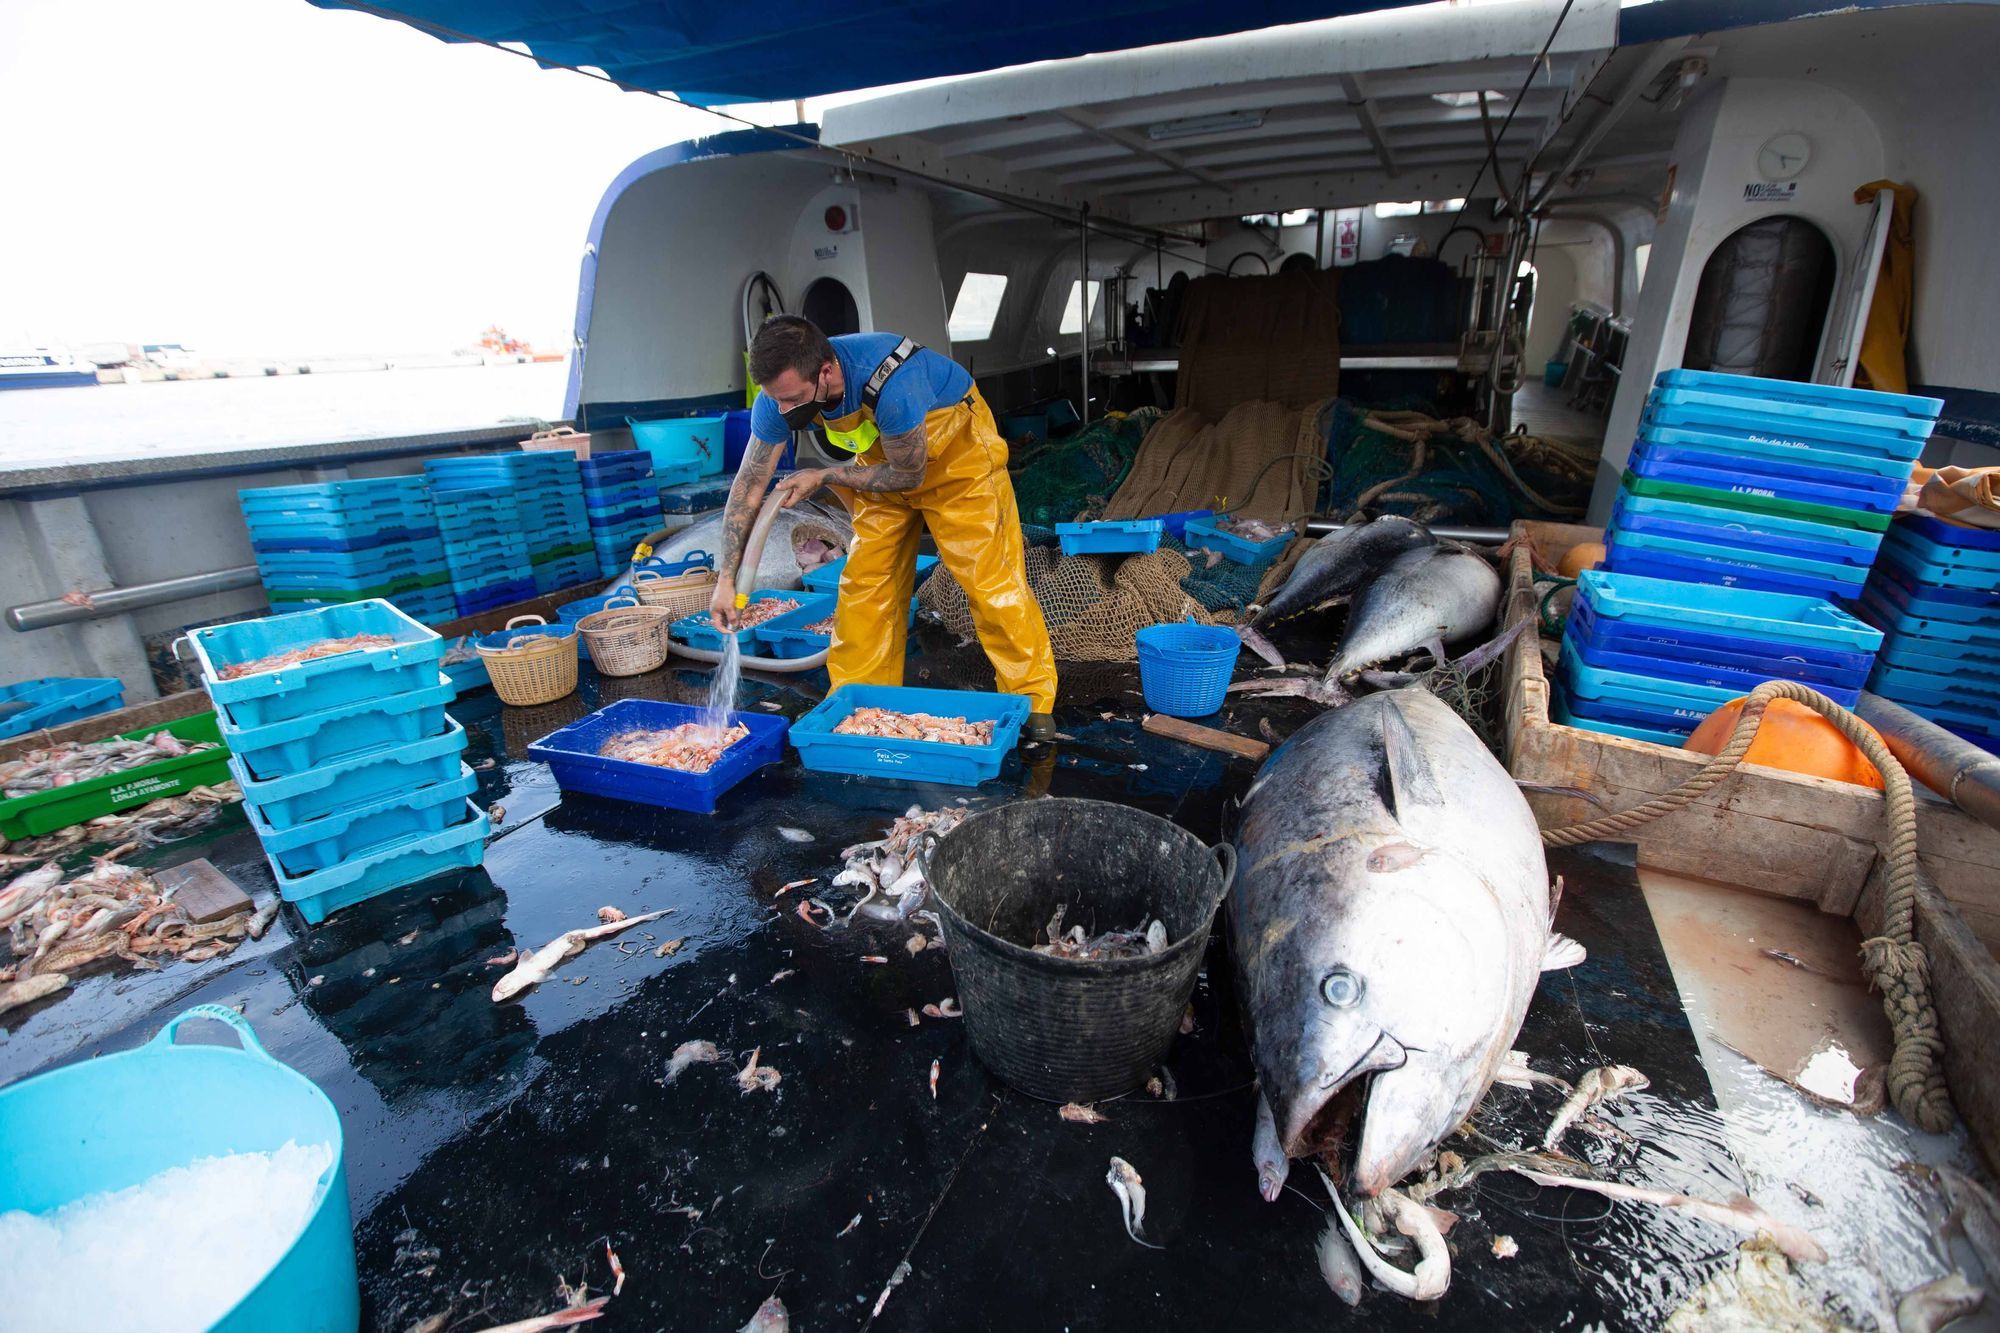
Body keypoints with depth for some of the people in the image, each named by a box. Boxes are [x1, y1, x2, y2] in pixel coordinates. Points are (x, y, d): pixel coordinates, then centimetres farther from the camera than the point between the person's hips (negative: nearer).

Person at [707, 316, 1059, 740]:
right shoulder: (780, 395, -22)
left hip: (956, 446, -5)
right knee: (866, 579, 1)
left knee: (990, 576, -10)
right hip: (886, 455, 6)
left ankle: (1032, 701, 2)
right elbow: (748, 485, -15)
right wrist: (725, 579, -18)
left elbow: (908, 476, -25)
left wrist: (822, 477, -22)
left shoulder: (890, 385, -41)